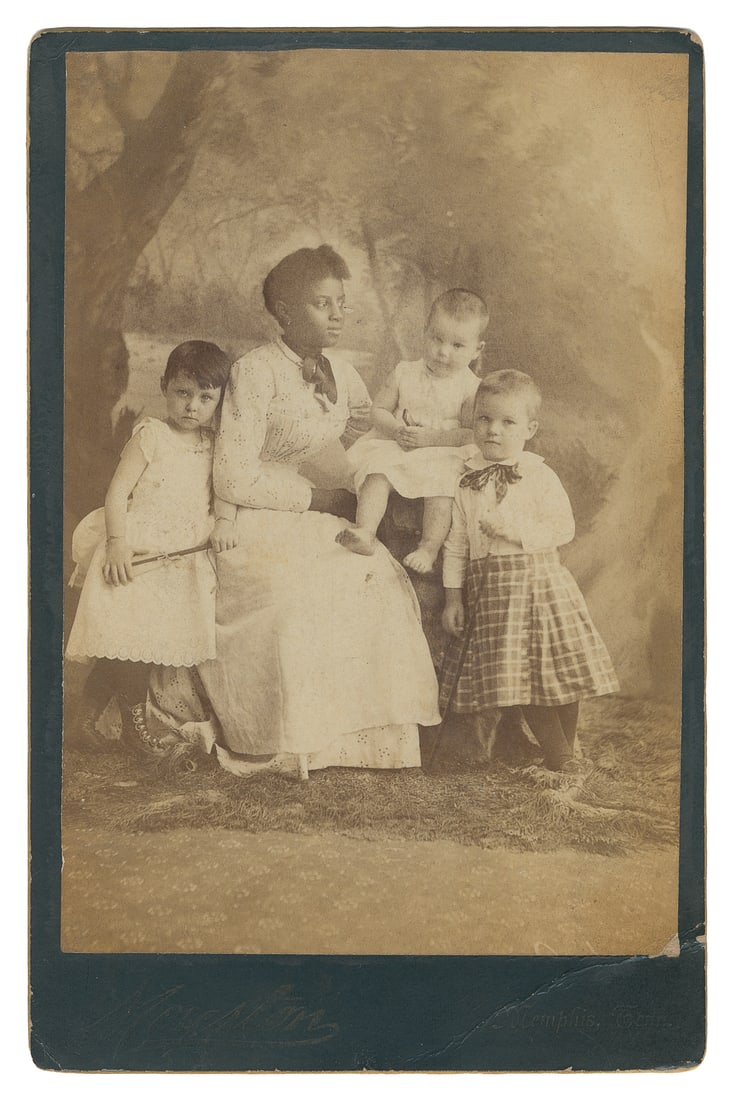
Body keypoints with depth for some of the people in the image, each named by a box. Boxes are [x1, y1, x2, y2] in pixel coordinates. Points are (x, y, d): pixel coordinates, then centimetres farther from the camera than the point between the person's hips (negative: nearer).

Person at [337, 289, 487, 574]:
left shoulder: (471, 387, -2)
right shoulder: (404, 374, 7)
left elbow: (471, 434, -8)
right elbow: (378, 410, 9)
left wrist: (429, 438, -18)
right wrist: (397, 430, -13)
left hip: (443, 455, -2)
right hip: (394, 448, 2)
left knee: (441, 485, -32)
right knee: (377, 473, -26)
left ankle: (429, 548, -32)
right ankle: (365, 533, -37)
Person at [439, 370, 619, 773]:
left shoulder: (539, 475, -2)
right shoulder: (465, 480, 5)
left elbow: (563, 528, -8)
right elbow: (456, 544, 7)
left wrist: (514, 529, -17)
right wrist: (453, 598, 3)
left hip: (539, 581, -2)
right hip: (489, 590, 2)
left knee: (557, 672, 2)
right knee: (521, 678, 3)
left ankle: (565, 751, 23)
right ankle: (556, 754, 17)